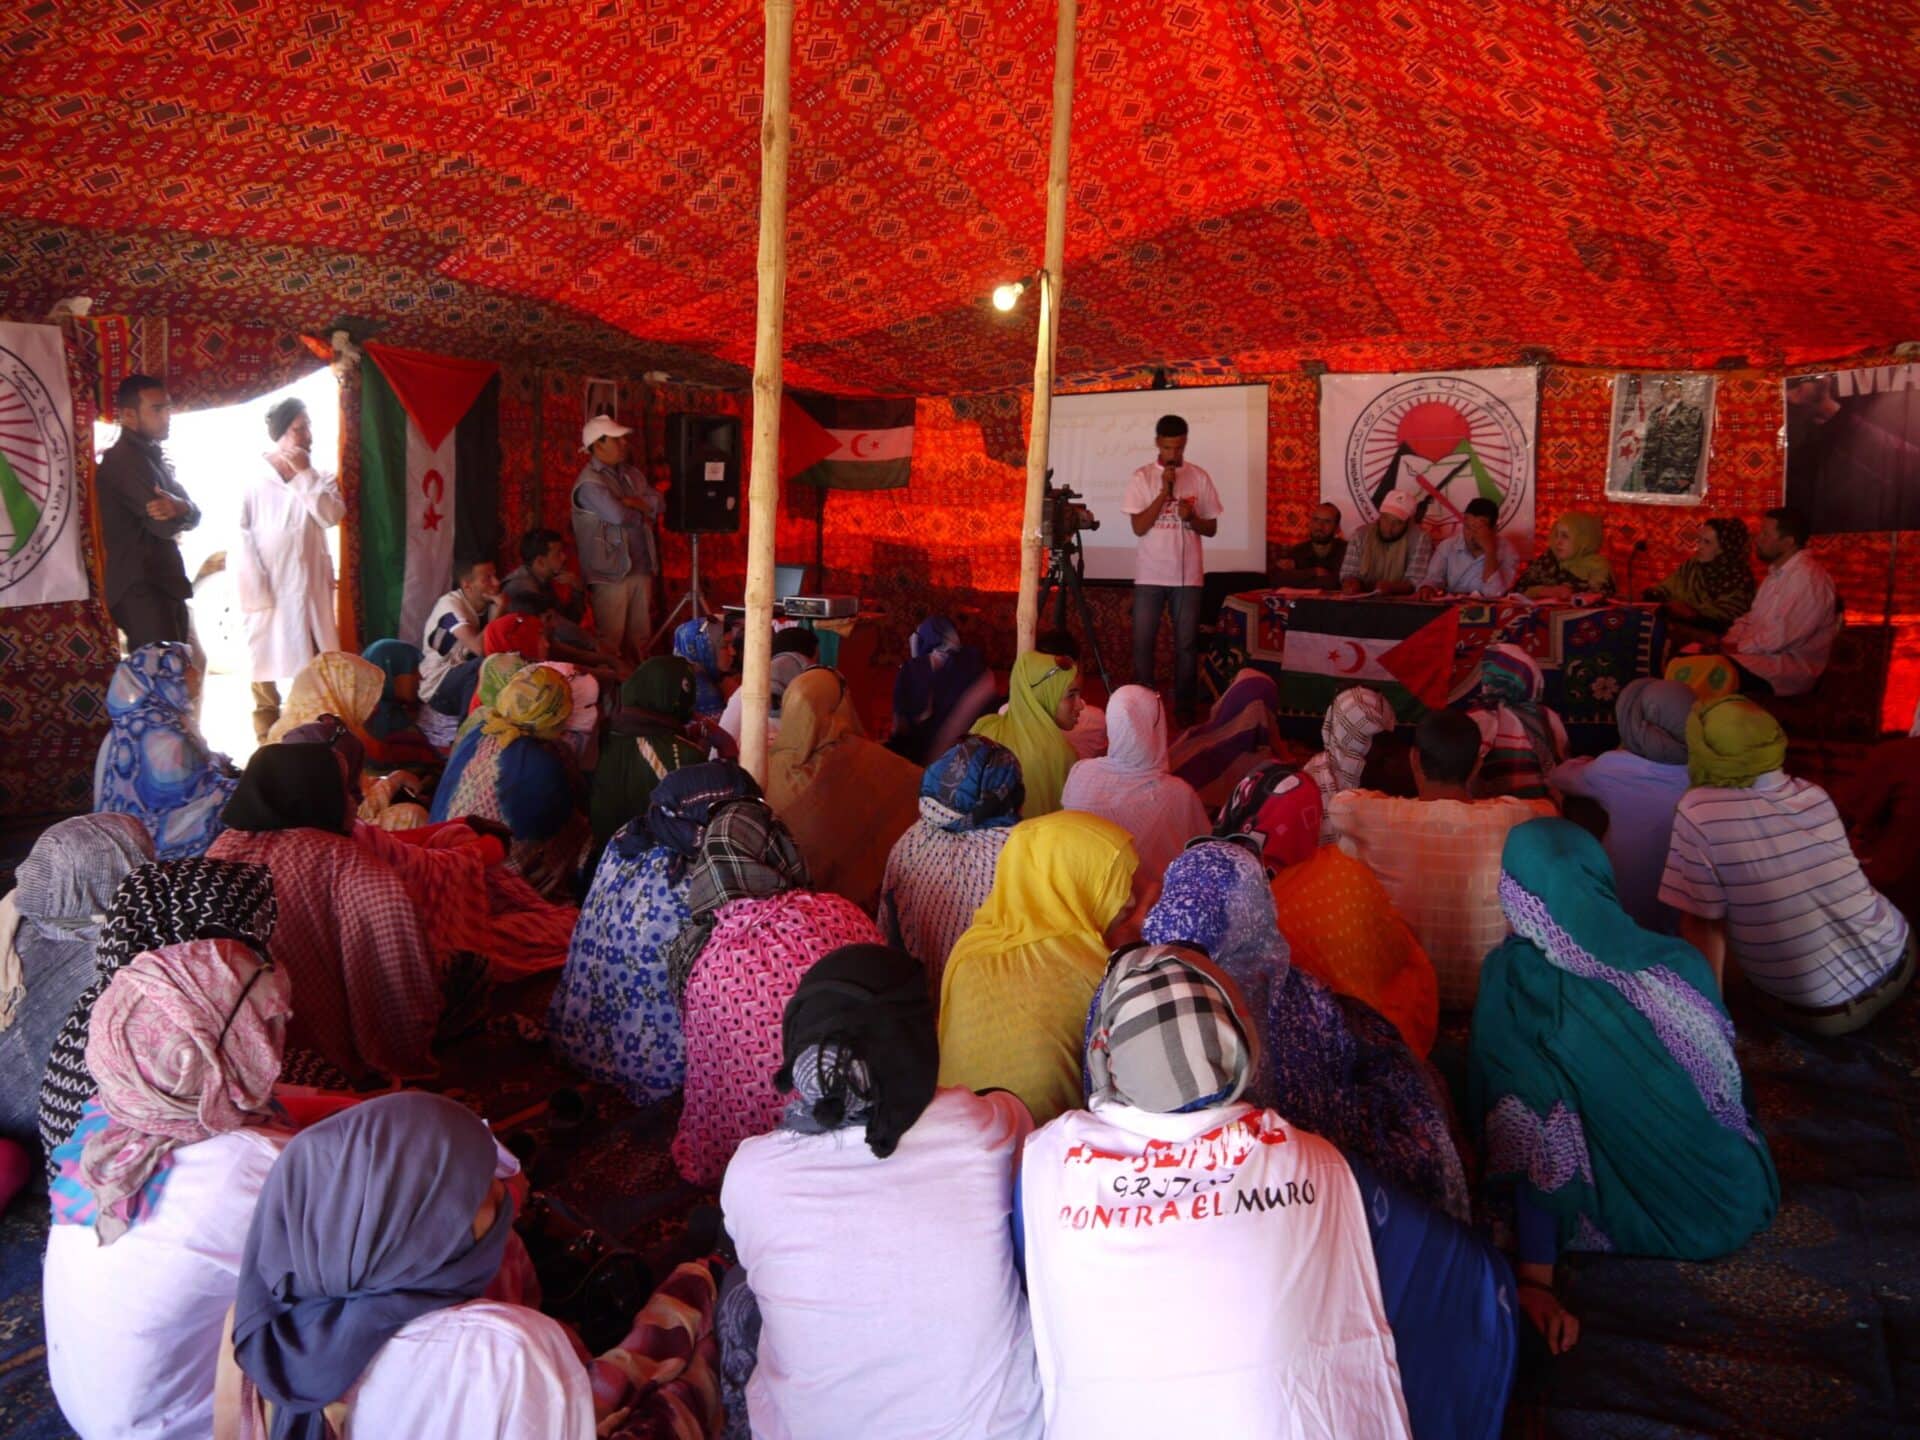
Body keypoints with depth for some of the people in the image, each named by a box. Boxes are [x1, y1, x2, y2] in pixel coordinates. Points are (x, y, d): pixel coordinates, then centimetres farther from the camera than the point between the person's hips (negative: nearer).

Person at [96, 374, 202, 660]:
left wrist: (180, 507, -17)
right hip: (141, 590, -10)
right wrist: (179, 510, 0)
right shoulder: (124, 460, -14)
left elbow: (193, 516, 7)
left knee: (190, 668, 19)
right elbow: (164, 525, -22)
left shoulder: (152, 457, 18)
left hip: (163, 586, 10)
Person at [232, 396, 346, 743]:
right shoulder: (254, 481, -4)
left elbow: (333, 516, -12)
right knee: (265, 665, 5)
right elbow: (242, 539, -6)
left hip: (309, 587, 3)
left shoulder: (320, 479, 6)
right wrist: (254, 592, -13)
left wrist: (305, 475, -13)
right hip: (267, 587, -2)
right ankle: (267, 745, 12)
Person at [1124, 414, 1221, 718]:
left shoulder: (1200, 477, 3)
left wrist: (1191, 518, -14)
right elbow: (1139, 527, -8)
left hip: (1188, 575, 1)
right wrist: (1164, 492, -15)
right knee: (1143, 642, 2)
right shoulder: (1141, 477, 0)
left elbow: (1211, 528, 6)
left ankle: (1185, 706, 14)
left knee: (1186, 644, 4)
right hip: (1149, 575, -1)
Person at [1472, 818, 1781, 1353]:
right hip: (1736, 1205, 2)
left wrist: (1535, 1281, -18)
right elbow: (1727, 1085, 2)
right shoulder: (1679, 964, -16)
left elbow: (1530, 1143, -25)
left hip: (1631, 1226, -1)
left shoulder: (1511, 982, -26)